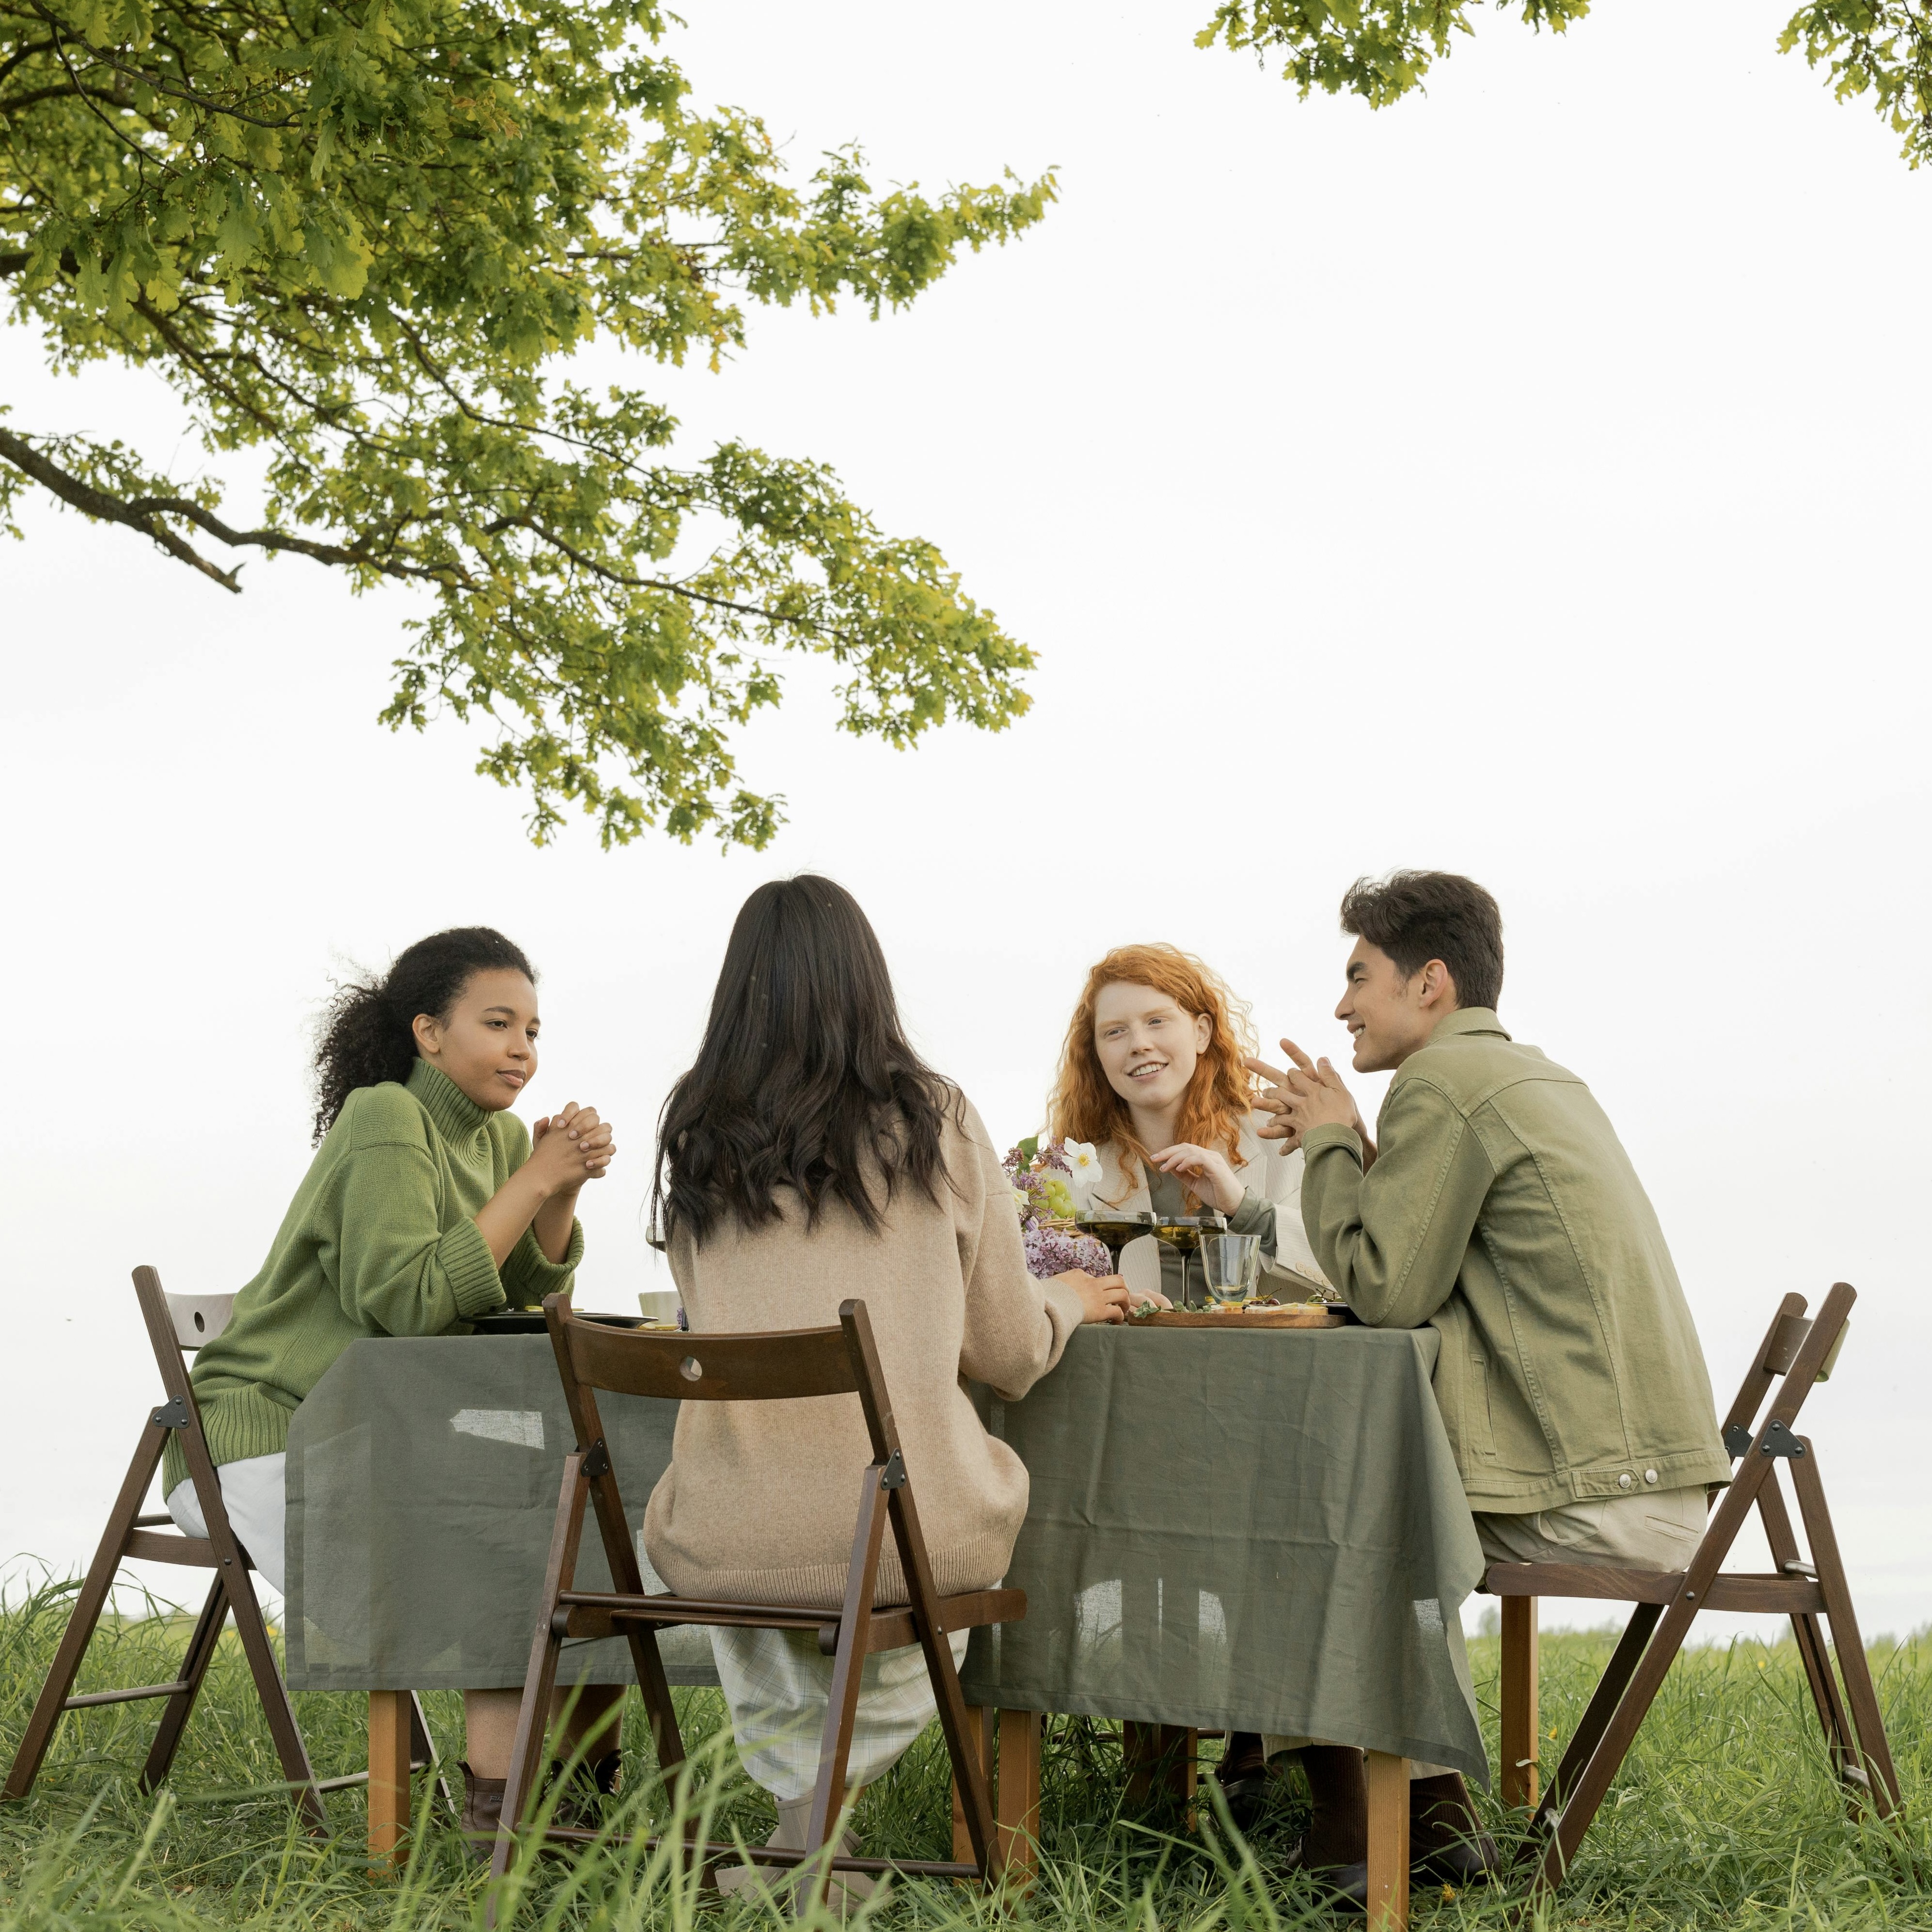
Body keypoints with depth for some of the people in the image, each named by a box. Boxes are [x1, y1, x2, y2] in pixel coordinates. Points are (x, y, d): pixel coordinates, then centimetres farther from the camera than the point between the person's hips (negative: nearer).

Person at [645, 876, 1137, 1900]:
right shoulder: (936, 1122, -2)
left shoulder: (693, 1134, 5)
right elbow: (1006, 1355, 4)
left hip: (723, 1540, 3)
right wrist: (1068, 1300, 27)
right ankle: (819, 1821, 24)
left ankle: (801, 1802, 30)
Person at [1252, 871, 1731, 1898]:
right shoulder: (1542, 1078, 20)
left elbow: (1382, 1291, -11)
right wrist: (1345, 1144, 15)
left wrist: (1331, 1142, 1)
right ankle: (1431, 1801, 18)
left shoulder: (1444, 1084, -10)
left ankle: (1343, 1820, 12)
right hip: (1657, 1484, 9)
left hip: (1589, 1504, -9)